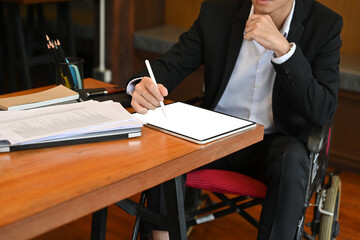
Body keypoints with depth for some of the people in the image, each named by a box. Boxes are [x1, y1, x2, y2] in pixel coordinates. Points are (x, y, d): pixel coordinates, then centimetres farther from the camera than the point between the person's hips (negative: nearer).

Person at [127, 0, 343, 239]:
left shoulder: (324, 25, -11)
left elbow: (322, 112, -19)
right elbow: (171, 64, -3)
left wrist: (283, 47, -30)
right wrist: (142, 85, -27)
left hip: (275, 141, -1)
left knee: (291, 159, -34)